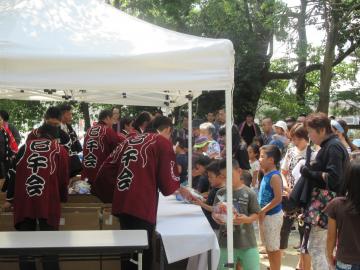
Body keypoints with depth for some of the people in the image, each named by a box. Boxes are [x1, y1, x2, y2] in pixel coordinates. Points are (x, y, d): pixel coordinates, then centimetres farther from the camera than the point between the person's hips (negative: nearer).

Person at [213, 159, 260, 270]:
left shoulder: (249, 193, -5)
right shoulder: (221, 193, 3)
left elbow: (255, 214, -3)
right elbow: (214, 212, 6)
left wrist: (247, 219, -24)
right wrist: (216, 217, -16)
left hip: (247, 242, -2)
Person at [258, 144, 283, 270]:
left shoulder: (274, 176, -20)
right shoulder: (266, 175, 6)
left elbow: (278, 198, -24)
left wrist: (263, 211, -21)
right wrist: (261, 211, 8)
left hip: (273, 216, -9)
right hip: (266, 215, 9)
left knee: (274, 248, 2)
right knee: (269, 247, 19)